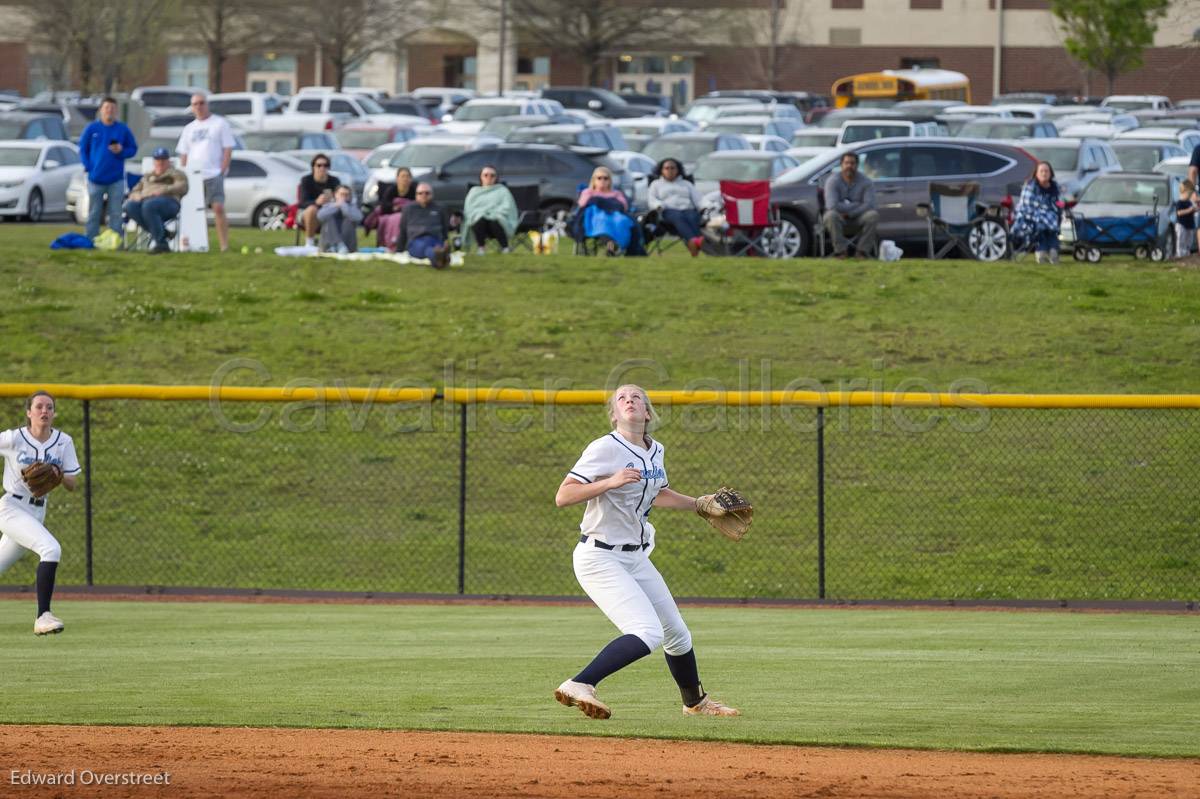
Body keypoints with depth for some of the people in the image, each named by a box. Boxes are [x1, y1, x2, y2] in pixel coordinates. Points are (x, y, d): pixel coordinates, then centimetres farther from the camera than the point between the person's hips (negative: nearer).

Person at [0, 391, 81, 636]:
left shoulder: (63, 442, 2)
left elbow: (72, 485, 3)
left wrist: (58, 476, -17)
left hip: (37, 512, 6)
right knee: (51, 549, -27)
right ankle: (43, 617, -29)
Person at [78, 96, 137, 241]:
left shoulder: (122, 129, 3)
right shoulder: (92, 128, 2)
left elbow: (133, 149, 8)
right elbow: (83, 148, 7)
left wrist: (121, 151, -13)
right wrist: (88, 166, -5)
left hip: (116, 178, 0)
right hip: (96, 178, 0)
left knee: (115, 213, 0)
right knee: (93, 213, 5)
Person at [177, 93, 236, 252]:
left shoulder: (220, 124, 4)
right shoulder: (189, 129, 18)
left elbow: (228, 149, 0)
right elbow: (183, 154, 18)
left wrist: (222, 171, -10)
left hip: (213, 175, -5)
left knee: (218, 208, -14)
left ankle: (224, 245, -15)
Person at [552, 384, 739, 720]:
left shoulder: (655, 452, 8)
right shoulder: (606, 449, -16)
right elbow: (562, 497, -22)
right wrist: (611, 481, -32)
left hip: (636, 559, 8)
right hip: (600, 558, -8)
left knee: (676, 634, 17)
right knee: (647, 633, -25)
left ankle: (695, 702, 40)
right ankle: (579, 686, -23)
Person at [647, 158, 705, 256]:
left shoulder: (687, 184, 33)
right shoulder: (656, 184, 30)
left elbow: (698, 200, 19)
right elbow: (650, 200, 13)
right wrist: (659, 206, -12)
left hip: (688, 210, 2)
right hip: (669, 211, -2)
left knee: (693, 218, -37)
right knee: (678, 217, -40)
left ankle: (694, 248, -66)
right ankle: (692, 240, -70)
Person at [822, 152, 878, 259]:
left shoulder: (866, 182, -4)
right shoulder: (833, 180, -11)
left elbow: (869, 205, -15)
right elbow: (832, 205, -23)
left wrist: (849, 213, -22)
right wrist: (856, 205, -18)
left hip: (857, 218, 2)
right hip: (839, 218, -2)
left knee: (873, 215, -28)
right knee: (831, 215, -37)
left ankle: (862, 250, -21)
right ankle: (841, 250, -26)